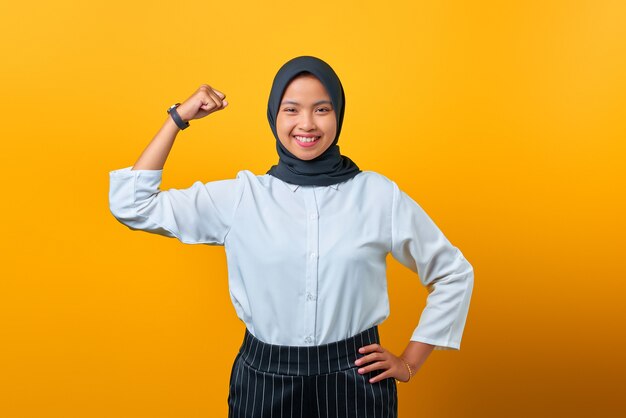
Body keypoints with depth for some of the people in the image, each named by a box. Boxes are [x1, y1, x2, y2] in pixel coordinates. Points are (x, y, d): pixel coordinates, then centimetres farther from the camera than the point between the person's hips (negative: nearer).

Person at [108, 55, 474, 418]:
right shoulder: (241, 196, -3)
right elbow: (132, 205, -2)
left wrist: (410, 363, 3)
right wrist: (179, 118, -5)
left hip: (354, 380, 0)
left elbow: (454, 273, 5)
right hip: (265, 380, 1)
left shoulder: (379, 194, -5)